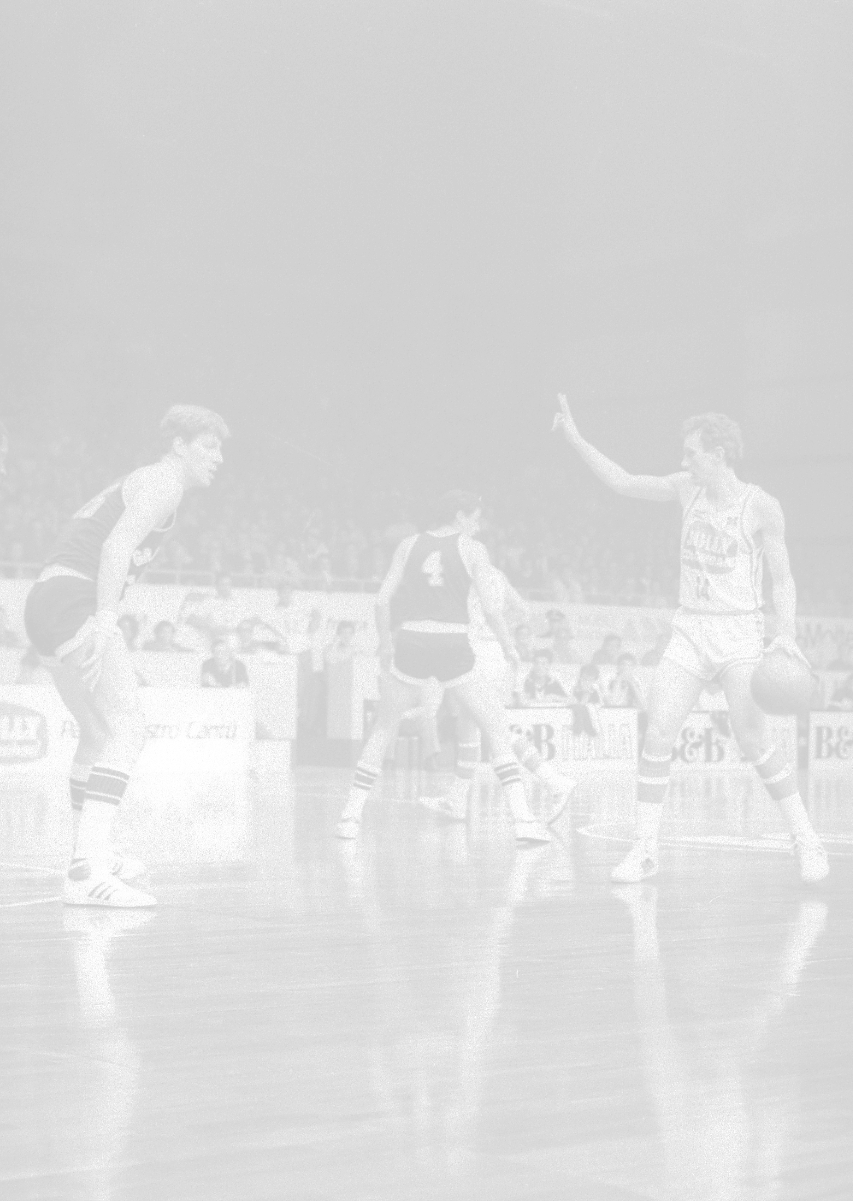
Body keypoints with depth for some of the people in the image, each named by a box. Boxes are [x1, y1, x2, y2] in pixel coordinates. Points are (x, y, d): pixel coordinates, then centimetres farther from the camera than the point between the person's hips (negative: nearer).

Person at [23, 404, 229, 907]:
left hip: (46, 603, 11)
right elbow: (119, 544, -21)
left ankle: (96, 851, 35)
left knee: (100, 732, 23)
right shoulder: (163, 481, -6)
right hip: (76, 605, -11)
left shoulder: (135, 484, 27)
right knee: (128, 730, -19)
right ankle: (87, 873, -31)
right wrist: (106, 617, -30)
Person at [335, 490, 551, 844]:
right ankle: (524, 820, -1)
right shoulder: (471, 549, 3)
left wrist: (385, 643, 20)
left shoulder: (409, 545, 10)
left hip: (411, 645, 2)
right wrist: (508, 645, 8)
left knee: (383, 728, 19)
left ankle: (351, 816, 13)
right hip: (452, 647, -2)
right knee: (497, 726, 9)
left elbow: (383, 599, 7)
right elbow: (490, 604, -5)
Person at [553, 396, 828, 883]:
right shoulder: (688, 489, 7)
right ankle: (646, 850, 1)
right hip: (690, 629, 5)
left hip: (740, 632, -4)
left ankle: (808, 840, 0)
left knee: (755, 741, -13)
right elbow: (623, 482, 14)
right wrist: (575, 438, 8)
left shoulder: (761, 507, -6)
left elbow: (782, 577, -3)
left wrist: (787, 632, -16)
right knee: (657, 736, -6)